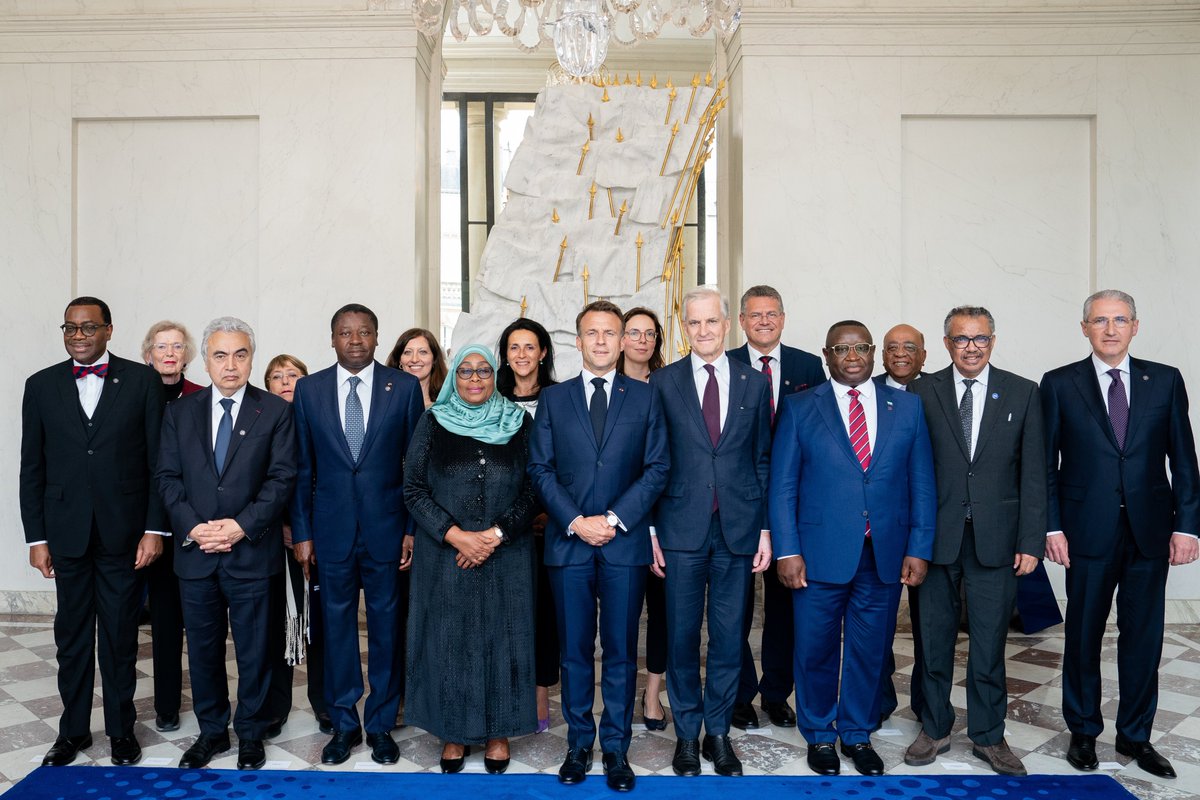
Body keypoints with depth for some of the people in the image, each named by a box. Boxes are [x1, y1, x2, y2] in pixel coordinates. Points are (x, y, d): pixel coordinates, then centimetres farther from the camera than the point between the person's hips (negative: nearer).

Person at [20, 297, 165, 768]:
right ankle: (73, 730, 28)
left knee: (120, 636, 8)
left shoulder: (142, 381, -1)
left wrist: (155, 529, -7)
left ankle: (121, 729, 23)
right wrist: (36, 536, 2)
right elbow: (32, 468, 7)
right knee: (71, 636, 12)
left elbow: (158, 460, -3)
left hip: (123, 533, -2)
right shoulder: (41, 385, 6)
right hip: (65, 531, 2)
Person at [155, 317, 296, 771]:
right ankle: (211, 732, 31)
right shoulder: (180, 413, 7)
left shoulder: (275, 411, -1)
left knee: (253, 651, 8)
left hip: (252, 552, -3)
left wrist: (243, 525, -16)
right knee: (203, 649, 14)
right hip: (195, 552, 3)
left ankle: (250, 734, 25)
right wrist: (191, 526, -10)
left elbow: (282, 477, -6)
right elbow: (167, 477, 4)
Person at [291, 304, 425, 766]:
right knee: (337, 625, 10)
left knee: (386, 626, 8)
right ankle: (343, 724, 26)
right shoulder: (309, 390, 4)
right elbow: (302, 467, 5)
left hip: (386, 528, -1)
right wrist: (301, 532, 2)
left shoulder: (404, 388, -1)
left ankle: (381, 725, 24)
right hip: (331, 528, 1)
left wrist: (414, 528, -4)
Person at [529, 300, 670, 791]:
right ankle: (579, 745, 23)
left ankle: (616, 749, 19)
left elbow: (657, 468, 0)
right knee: (575, 652, 9)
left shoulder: (645, 398, 6)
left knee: (621, 652, 6)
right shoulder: (553, 399, 8)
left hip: (625, 543, -1)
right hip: (568, 543, 1)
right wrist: (576, 521, -9)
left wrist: (615, 519, -10)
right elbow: (540, 469, 3)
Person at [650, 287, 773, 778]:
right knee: (681, 635, 7)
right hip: (682, 529, -1)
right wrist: (649, 531, -2)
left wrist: (765, 529, 3)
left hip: (737, 529, 1)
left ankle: (718, 732, 26)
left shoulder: (754, 384, 7)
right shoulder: (664, 382, 2)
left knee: (729, 636, 9)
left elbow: (763, 461, 8)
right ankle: (687, 734, 24)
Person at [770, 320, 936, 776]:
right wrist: (787, 551, -8)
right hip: (820, 553, -2)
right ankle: (819, 735, 30)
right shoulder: (799, 408, 1)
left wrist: (919, 549, -1)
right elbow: (782, 485, -1)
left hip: (885, 554, 2)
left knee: (869, 650, 12)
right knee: (816, 651, 9)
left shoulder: (907, 407, 7)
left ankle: (857, 734, 33)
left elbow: (922, 483, 6)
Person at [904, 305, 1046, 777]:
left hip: (996, 538, 0)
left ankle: (988, 736, 26)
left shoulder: (1022, 393, 3)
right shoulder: (921, 393, 1)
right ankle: (935, 729, 27)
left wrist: (1031, 540, -3)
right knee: (935, 636, 11)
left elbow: (1033, 473, 2)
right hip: (936, 535, 0)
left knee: (990, 639, 9)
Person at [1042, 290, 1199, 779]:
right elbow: (1046, 464, 0)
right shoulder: (1060, 385, 0)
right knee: (1083, 635, 9)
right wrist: (1052, 527, -5)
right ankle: (1083, 732, 26)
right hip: (1089, 532, -1)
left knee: (1143, 637, 10)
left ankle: (1135, 735, 28)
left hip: (1150, 531, 2)